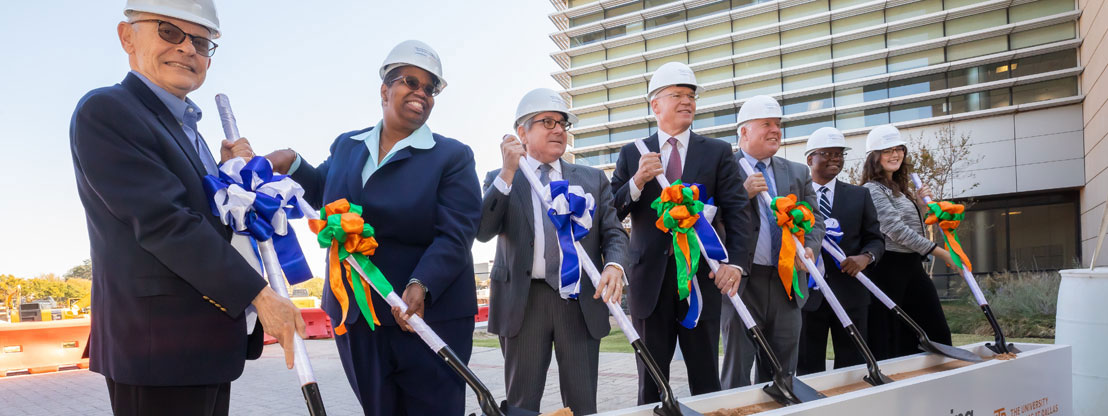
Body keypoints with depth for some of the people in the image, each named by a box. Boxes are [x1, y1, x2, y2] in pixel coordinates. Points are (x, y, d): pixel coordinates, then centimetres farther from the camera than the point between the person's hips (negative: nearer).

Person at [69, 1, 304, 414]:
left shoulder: (187, 130, 17)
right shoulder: (104, 110, -11)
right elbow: (163, 223, -20)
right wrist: (260, 296, -19)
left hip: (207, 344, 9)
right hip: (159, 347, -9)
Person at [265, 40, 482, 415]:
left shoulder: (453, 157, -5)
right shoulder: (346, 146, 10)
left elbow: (455, 234, -16)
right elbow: (326, 194, 28)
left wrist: (421, 285, -31)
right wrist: (293, 165, 10)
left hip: (430, 316, -4)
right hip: (356, 318, 4)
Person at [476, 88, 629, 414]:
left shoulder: (593, 178, 12)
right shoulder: (499, 180, 7)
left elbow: (613, 233, 5)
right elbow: (483, 231, -8)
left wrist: (614, 265, -17)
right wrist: (508, 173, -16)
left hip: (581, 300, 2)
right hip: (523, 301, -1)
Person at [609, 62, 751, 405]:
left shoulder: (718, 152, 6)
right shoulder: (632, 155, 8)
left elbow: (736, 211, -2)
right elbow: (612, 215, 3)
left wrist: (736, 261, -17)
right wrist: (637, 181, -15)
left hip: (701, 277, 0)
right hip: (650, 279, 1)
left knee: (706, 380, 7)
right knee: (650, 382, 9)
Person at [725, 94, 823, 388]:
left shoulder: (798, 173, 14)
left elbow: (815, 221, 13)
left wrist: (809, 249, -7)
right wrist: (743, 193, -21)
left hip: (787, 283, 5)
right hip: (743, 281, -4)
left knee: (782, 372, 11)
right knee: (737, 372, 1)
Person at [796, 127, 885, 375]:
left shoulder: (859, 195, 11)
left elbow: (875, 239, 9)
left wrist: (865, 257, -12)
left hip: (850, 294, 2)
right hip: (807, 294, -2)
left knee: (853, 366, 7)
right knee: (808, 368, 6)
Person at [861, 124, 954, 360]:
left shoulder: (902, 188, 17)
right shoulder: (872, 190, -11)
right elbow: (896, 230, -20)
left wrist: (919, 204, 9)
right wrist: (939, 251, -18)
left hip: (912, 265, 9)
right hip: (888, 267, -9)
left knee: (937, 332, 8)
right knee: (887, 340, -2)